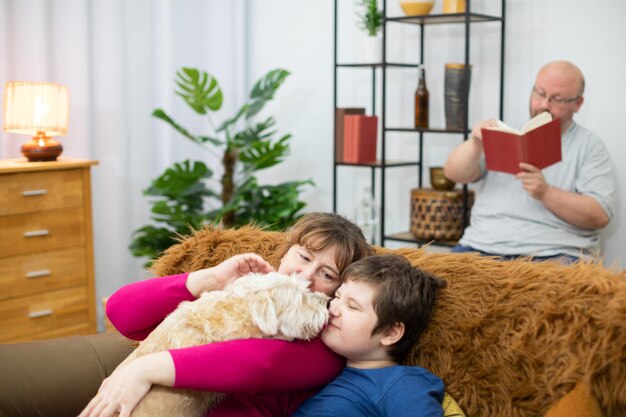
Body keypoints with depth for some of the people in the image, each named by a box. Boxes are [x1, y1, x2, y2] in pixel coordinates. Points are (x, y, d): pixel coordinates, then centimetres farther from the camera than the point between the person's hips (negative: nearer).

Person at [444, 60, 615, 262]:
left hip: (554, 254, -3)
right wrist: (475, 144, -13)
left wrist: (545, 193, -18)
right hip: (482, 245, 3)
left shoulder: (589, 145, 7)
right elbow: (454, 174, 8)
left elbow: (599, 215, -4)